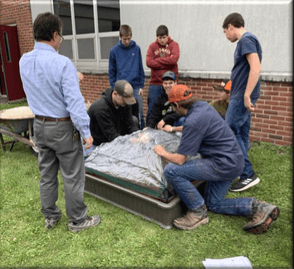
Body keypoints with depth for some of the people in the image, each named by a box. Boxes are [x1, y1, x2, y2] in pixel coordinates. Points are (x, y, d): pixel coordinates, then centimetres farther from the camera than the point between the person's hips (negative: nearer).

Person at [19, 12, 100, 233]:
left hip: (39, 125, 7)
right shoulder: (62, 63, -21)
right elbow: (74, 101, -23)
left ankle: (50, 216, 35)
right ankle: (77, 220, 22)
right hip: (63, 127, -7)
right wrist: (85, 131, -16)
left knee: (47, 174, 19)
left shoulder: (24, 62, 1)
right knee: (73, 177, 8)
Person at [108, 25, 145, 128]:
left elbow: (140, 69, 8)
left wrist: (141, 86, 3)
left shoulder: (136, 48, 5)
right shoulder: (114, 50, 2)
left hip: (136, 87, 1)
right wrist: (114, 87, 0)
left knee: (139, 114, 3)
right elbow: (111, 71, 6)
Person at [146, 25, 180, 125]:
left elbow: (174, 59, -15)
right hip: (155, 84, 1)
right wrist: (167, 63, -11)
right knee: (152, 110, 4)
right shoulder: (152, 46, 7)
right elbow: (149, 62, -9)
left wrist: (157, 60, -8)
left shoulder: (174, 45, 5)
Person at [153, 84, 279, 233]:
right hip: (234, 161, 10)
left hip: (224, 164, -10)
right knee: (214, 204, 23)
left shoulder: (193, 122, -23)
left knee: (171, 171, -17)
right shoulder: (202, 105, 6)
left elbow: (179, 160, -18)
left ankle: (198, 212, -2)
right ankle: (257, 207, 12)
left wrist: (163, 152, 1)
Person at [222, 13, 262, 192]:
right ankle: (242, 170, 22)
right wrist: (230, 88, 30)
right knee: (241, 135, 12)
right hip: (242, 96, 10)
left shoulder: (246, 40, -11)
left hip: (242, 96, -10)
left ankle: (248, 175, -2)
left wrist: (246, 95, -25)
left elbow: (256, 68, -23)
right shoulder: (246, 40, 18)